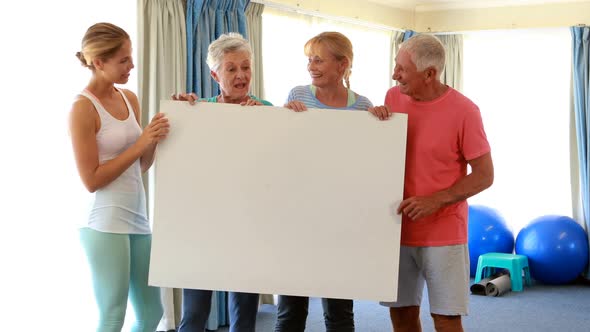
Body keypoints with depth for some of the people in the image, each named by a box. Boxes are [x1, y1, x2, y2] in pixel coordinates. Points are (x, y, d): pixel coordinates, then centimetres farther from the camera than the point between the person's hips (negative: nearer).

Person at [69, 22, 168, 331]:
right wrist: (141, 143, -16)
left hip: (137, 217, 8)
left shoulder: (129, 98, 9)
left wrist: (154, 138, -4)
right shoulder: (82, 108, -12)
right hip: (104, 224, -8)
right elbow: (92, 180, -14)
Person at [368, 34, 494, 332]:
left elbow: (484, 175, -9)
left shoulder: (463, 111, -12)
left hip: (443, 235, -4)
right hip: (398, 230, 5)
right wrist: (375, 118, -7)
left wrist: (436, 200, -20)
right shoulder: (394, 97, 3)